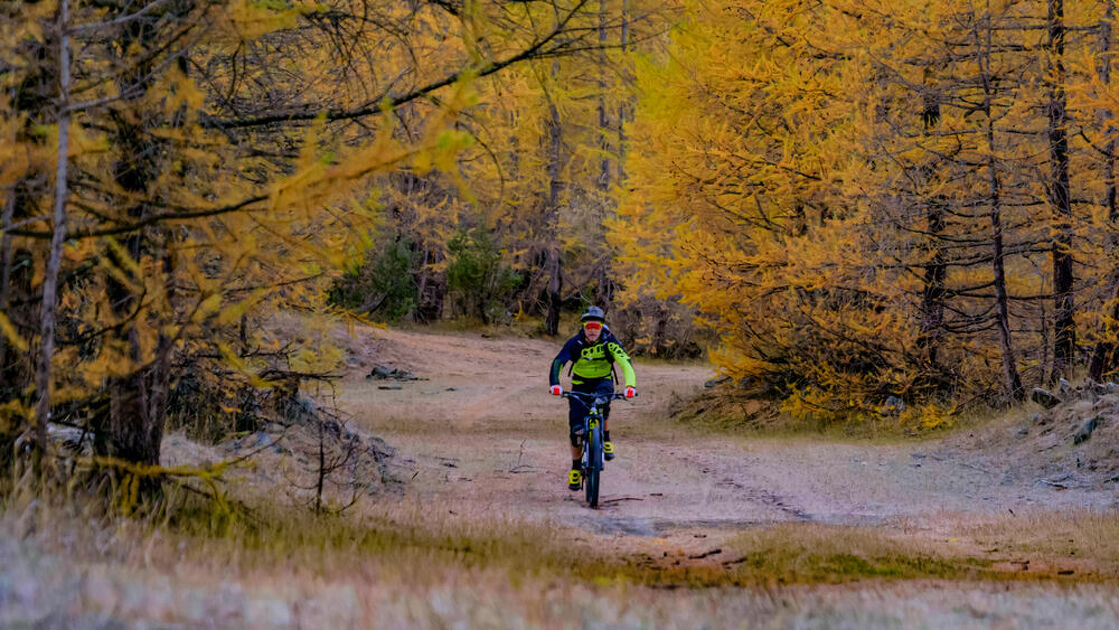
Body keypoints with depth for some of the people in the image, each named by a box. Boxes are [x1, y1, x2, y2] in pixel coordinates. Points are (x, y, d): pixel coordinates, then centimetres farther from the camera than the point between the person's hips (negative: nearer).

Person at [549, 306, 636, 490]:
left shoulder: (609, 342, -20)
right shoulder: (575, 343, -19)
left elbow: (626, 363, -30)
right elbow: (558, 362, -30)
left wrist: (630, 385, -48)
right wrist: (555, 384, -49)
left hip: (603, 382, -1)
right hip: (580, 386, 1)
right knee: (576, 429, -8)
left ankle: (606, 439, -16)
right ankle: (576, 467, 13)